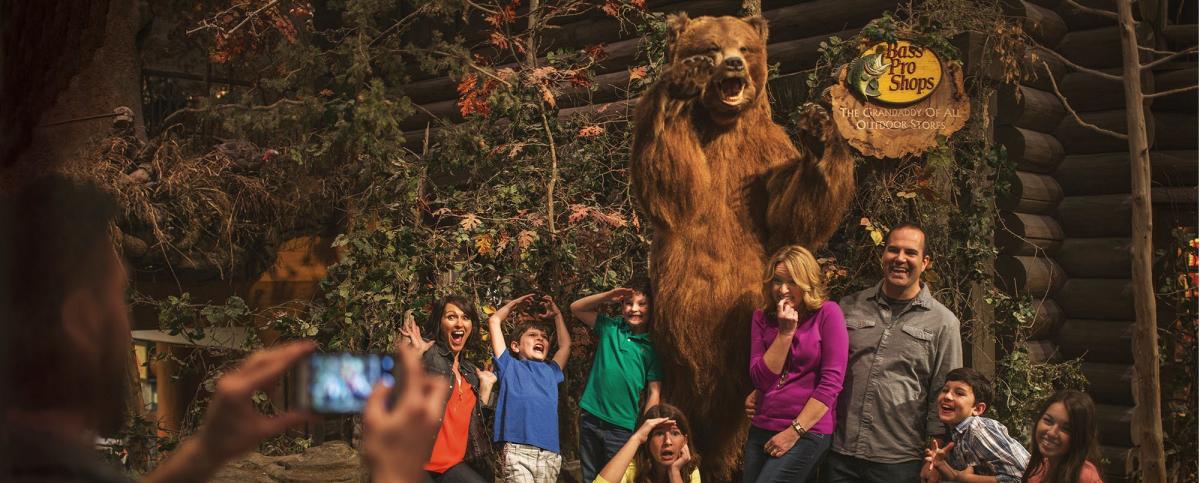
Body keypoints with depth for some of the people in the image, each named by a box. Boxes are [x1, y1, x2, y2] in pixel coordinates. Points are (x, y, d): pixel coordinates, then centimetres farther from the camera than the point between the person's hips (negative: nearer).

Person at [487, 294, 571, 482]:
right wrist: (514, 303, 32)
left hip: (550, 454, 4)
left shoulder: (550, 371, 27)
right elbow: (494, 321, 19)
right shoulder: (510, 366, 17)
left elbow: (566, 344, 42)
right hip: (517, 451, -4)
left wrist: (556, 314, 45)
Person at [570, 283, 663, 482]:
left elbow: (654, 392, -3)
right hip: (590, 418, 3)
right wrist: (608, 296, -6)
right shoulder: (610, 327, 5)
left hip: (622, 428, -3)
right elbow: (576, 308, 7)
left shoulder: (652, 347, -3)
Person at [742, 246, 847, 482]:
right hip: (761, 429, 5)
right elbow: (760, 379, -3)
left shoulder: (827, 313, -7)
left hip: (808, 432, -5)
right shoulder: (762, 318, 6)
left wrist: (795, 431, -12)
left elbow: (832, 382, -11)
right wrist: (785, 331, -11)